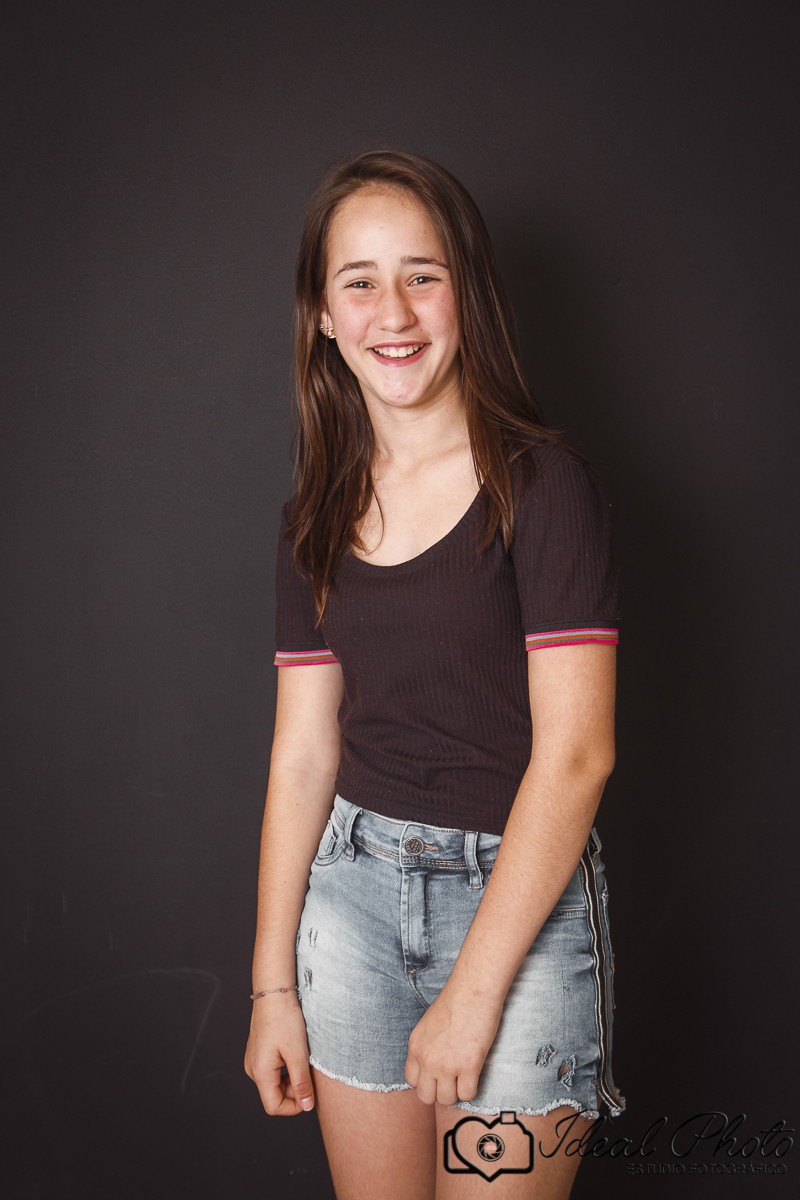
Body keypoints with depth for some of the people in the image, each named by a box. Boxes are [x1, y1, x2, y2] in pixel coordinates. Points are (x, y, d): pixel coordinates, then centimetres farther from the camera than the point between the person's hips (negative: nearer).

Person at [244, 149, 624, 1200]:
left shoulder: (545, 486, -12)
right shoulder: (320, 517, 5)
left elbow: (576, 753, -16)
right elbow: (303, 753, 5)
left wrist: (473, 989, -16)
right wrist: (273, 983, 6)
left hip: (521, 892, -4)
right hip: (353, 885, 5)